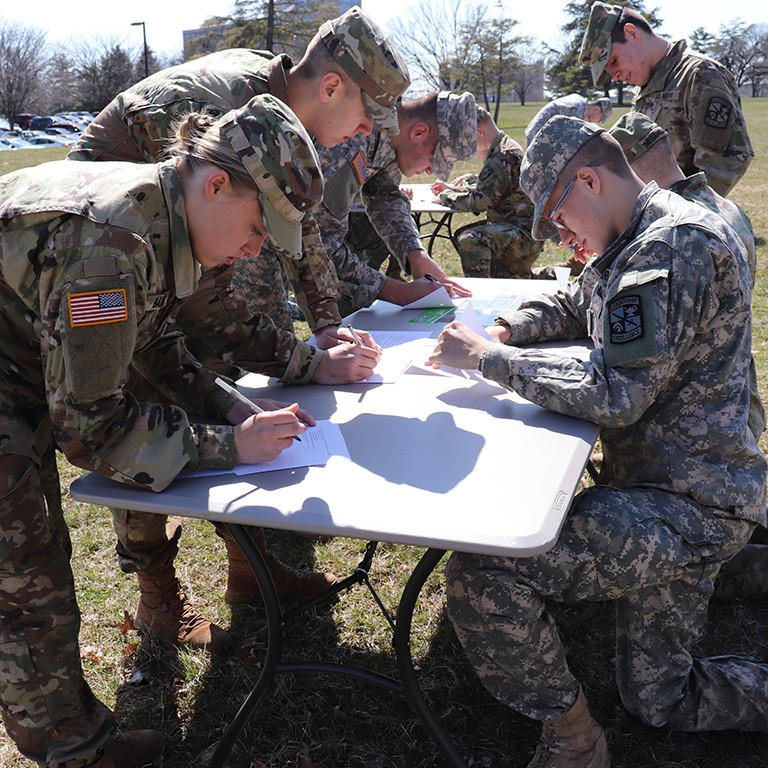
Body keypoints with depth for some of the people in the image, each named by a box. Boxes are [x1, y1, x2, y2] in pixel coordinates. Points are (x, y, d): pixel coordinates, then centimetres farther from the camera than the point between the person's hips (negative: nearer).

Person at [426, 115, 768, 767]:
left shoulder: (674, 243, -19)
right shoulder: (639, 241, 13)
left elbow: (613, 395, -26)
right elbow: (575, 304, 27)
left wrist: (489, 358, -18)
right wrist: (508, 329, 6)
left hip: (685, 504, -10)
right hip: (661, 478, 10)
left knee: (480, 574, -25)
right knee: (659, 702, 19)